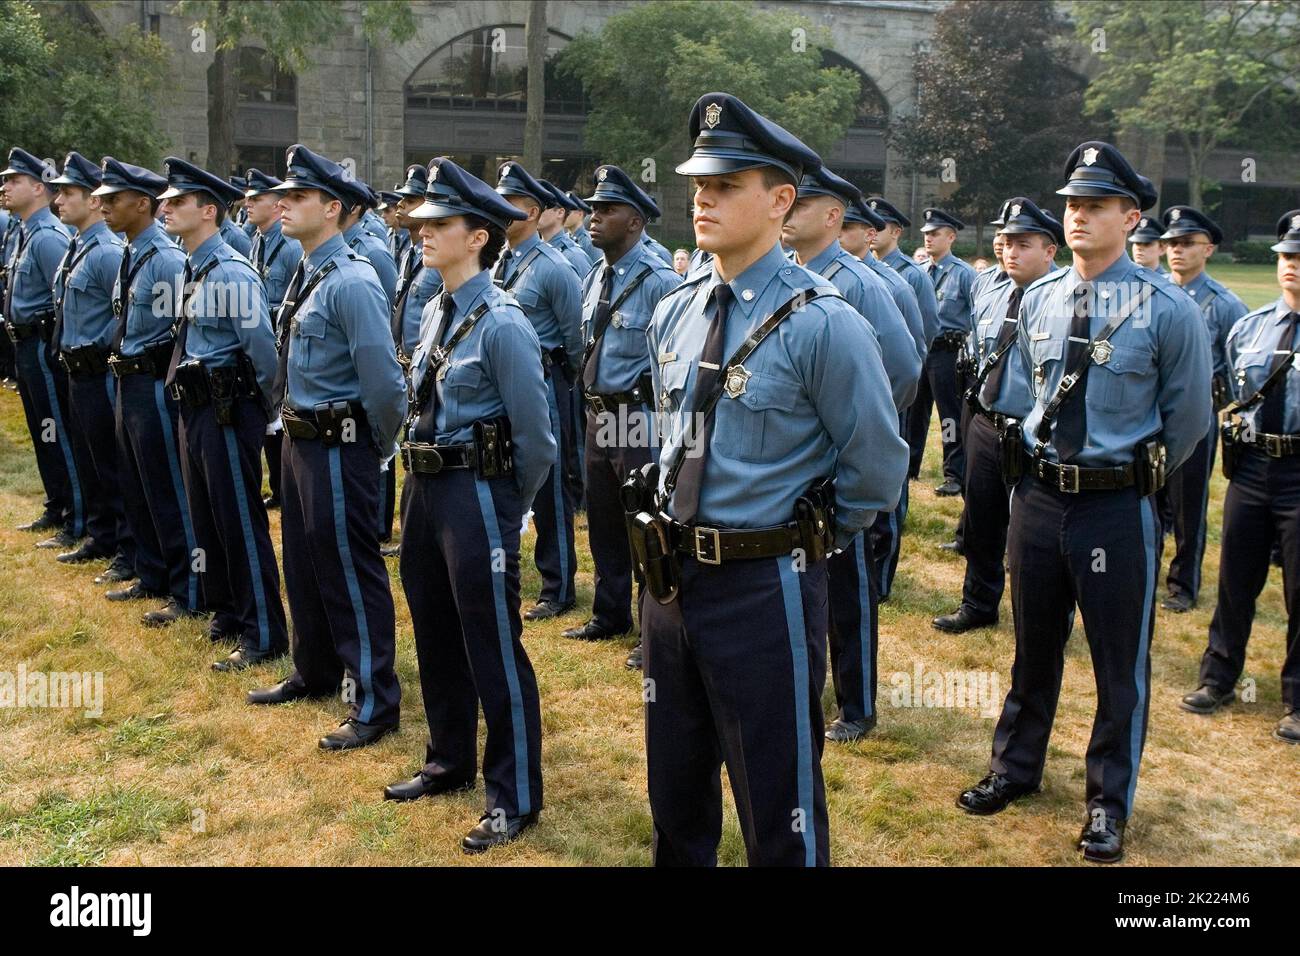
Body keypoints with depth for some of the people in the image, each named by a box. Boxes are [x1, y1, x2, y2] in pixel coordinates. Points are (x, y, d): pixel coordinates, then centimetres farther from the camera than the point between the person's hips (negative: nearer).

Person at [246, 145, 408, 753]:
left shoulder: (352, 282, -21)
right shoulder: (305, 274, 8)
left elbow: (385, 382, -24)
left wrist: (380, 448, -11)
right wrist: (293, 429, 17)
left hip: (338, 447, -9)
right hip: (299, 440, 10)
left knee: (351, 573, 0)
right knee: (302, 564, 20)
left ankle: (373, 706, 12)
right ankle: (314, 674, 38)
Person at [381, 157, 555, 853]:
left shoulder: (502, 323, -17)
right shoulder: (437, 311, 8)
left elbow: (535, 439, -15)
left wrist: (507, 514, -4)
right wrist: (426, 484, 17)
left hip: (475, 495, -9)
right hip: (425, 488, 9)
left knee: (493, 648, 1)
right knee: (435, 636, 19)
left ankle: (514, 798, 14)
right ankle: (449, 762, 37)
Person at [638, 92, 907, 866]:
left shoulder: (823, 324, -16)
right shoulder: (674, 314, 5)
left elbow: (878, 467, -10)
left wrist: (810, 538, 1)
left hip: (766, 588, -6)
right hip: (673, 575, 7)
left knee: (780, 810, 9)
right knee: (676, 795, 21)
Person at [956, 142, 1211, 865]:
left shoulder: (1167, 309, -10)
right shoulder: (1039, 300, 4)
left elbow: (1187, 418, 0)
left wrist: (1135, 476, 7)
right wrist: (1039, 457, 10)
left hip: (1118, 507, -4)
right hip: (1038, 498, 4)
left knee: (1120, 661, 8)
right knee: (1034, 646, 18)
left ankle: (1110, 802, 25)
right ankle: (1016, 769, 36)